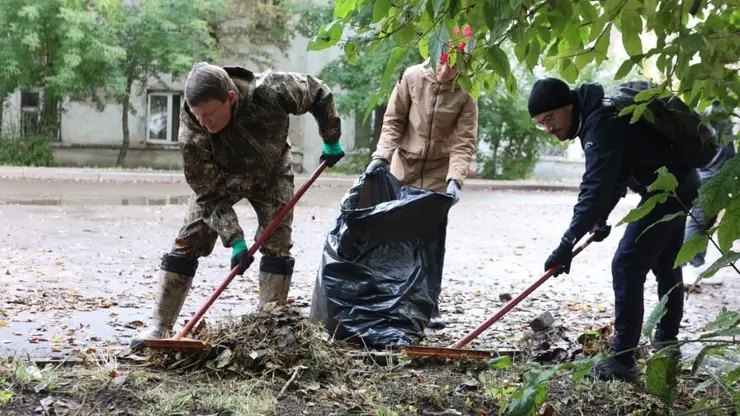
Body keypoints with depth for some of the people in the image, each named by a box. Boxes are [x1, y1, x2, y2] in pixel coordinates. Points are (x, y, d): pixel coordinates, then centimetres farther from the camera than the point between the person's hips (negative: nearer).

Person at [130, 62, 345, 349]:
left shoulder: (270, 91, -38)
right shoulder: (191, 133, -36)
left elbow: (319, 93, -17)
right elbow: (209, 194, -26)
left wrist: (331, 141, -8)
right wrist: (235, 241, -32)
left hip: (271, 173, 1)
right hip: (218, 179, 0)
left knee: (277, 245, -8)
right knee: (188, 243, -8)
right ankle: (160, 326, -1)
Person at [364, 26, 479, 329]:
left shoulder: (466, 94, -13)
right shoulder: (412, 77, -11)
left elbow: (465, 143, -16)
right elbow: (393, 121, -5)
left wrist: (455, 180, -29)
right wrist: (382, 156, -17)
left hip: (439, 173, -1)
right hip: (404, 168, 2)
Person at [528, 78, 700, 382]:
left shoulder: (602, 123, -25)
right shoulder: (597, 115, 7)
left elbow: (596, 188, -33)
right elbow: (610, 177, 15)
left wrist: (567, 245, -36)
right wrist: (601, 218, 6)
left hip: (667, 190, -11)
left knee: (627, 265, -12)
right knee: (665, 264, 21)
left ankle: (622, 360, -10)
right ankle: (666, 342, 36)